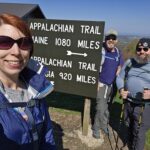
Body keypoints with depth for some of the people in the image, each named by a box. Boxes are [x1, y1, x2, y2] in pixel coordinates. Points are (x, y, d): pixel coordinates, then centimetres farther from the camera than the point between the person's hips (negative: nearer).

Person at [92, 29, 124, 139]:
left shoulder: (118, 52, 2)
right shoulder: (101, 51, -14)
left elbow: (119, 67, 12)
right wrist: (97, 82, -15)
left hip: (112, 85, 5)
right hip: (101, 84, -5)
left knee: (106, 107, 18)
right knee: (101, 108, -3)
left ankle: (104, 125, 38)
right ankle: (96, 128, 18)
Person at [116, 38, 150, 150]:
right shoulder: (129, 62, 1)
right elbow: (120, 77, 8)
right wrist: (121, 90, -11)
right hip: (128, 102, 5)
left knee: (139, 132, 6)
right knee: (129, 127, 24)